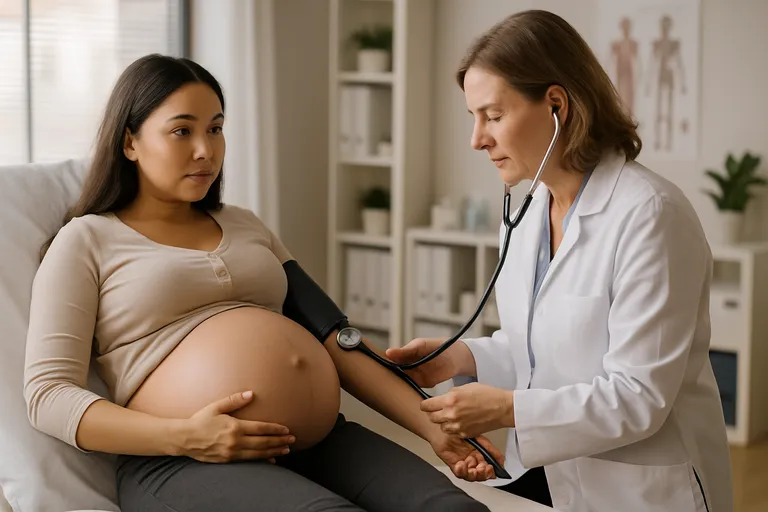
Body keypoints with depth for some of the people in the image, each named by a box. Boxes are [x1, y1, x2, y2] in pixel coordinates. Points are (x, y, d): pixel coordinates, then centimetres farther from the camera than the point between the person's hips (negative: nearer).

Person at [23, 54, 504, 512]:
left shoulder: (245, 227, 23)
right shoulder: (87, 240, 7)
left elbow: (334, 342, 18)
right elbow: (49, 394, -2)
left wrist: (434, 428, 6)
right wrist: (184, 437, -15)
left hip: (318, 443, 5)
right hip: (184, 464, -4)